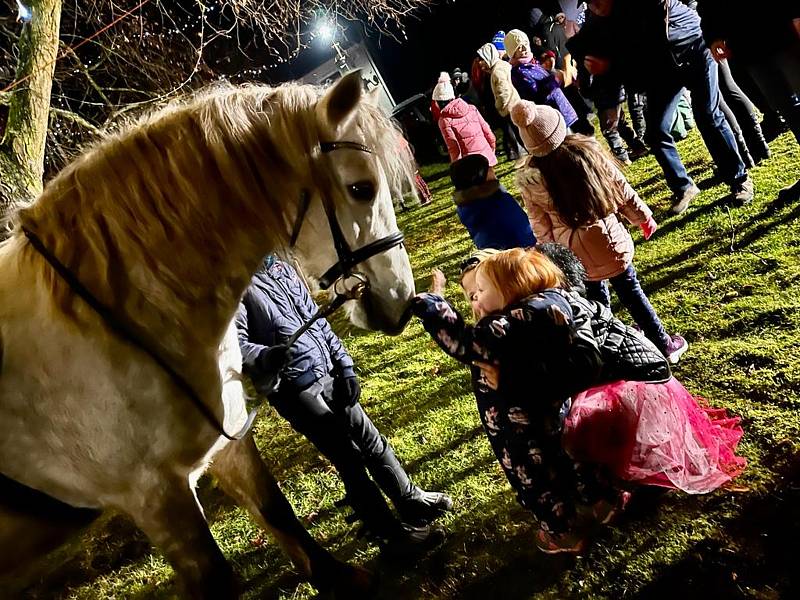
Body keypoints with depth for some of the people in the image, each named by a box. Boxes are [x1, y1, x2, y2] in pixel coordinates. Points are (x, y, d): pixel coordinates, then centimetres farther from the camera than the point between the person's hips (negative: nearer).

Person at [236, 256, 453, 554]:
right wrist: (269, 356, -41)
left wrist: (345, 366, 8)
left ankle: (412, 501, 36)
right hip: (295, 388, -7)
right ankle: (393, 533, 14)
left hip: (328, 374, 7)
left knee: (372, 440, 17)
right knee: (349, 458, -1)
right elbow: (238, 344, -20)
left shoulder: (280, 267, 12)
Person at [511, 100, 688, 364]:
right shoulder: (586, 151, -15)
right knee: (631, 292, 19)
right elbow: (622, 190, -3)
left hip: (574, 253, 0)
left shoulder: (530, 180, -16)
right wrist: (643, 217, 14)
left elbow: (541, 228, -5)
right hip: (608, 239, 0)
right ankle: (664, 345, 33)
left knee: (597, 299, 22)